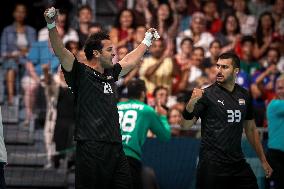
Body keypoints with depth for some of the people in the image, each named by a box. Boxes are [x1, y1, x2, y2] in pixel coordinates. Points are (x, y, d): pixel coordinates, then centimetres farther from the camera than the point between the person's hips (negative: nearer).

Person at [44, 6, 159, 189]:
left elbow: (129, 61, 37)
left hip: (115, 146, 7)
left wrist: (147, 41, 49)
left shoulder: (110, 74, 18)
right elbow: (61, 52, -17)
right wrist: (52, 25, -31)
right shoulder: (81, 73, -3)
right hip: (91, 148, -7)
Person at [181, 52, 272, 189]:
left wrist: (263, 160, 18)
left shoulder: (244, 95, 9)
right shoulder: (207, 94, -6)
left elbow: (250, 129, 19)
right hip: (212, 165, -5)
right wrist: (192, 102, -33)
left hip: (238, 162, 5)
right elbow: (186, 124, -13)